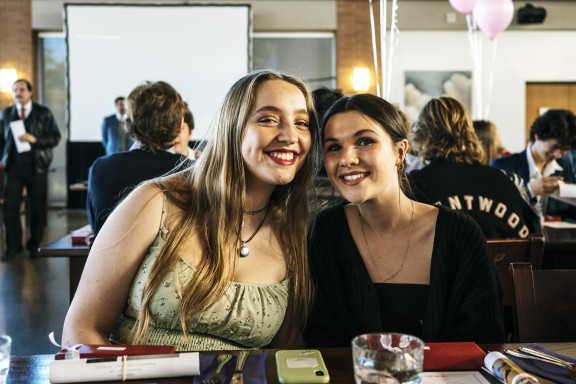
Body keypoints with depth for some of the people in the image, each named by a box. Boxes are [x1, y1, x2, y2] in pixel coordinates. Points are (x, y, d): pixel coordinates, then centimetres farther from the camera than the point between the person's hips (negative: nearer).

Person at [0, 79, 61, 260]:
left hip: (36, 166, -2)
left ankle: (34, 245, 18)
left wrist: (35, 139, -17)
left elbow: (55, 137, -2)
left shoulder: (44, 113, 2)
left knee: (37, 207, 4)